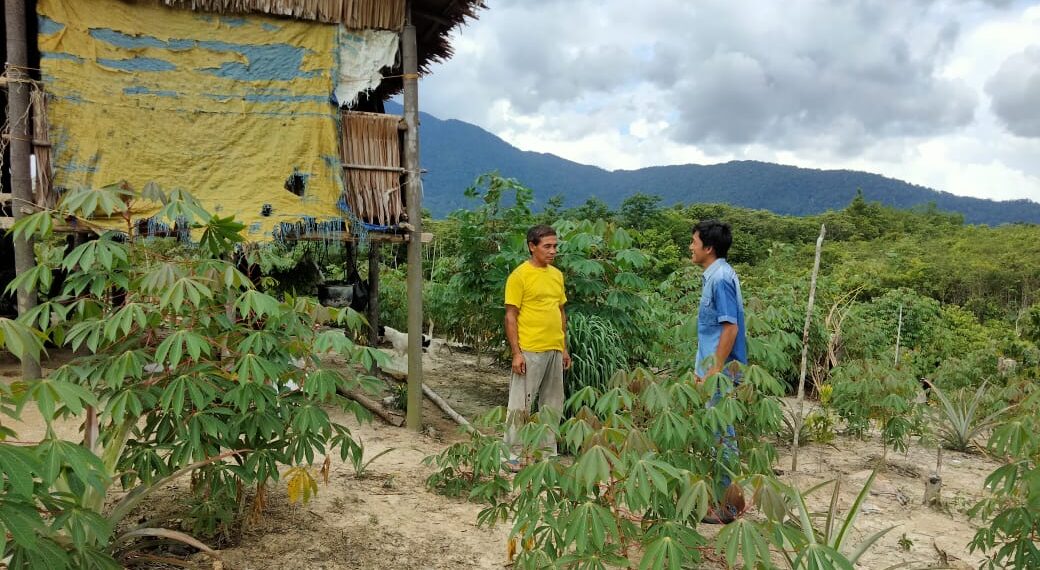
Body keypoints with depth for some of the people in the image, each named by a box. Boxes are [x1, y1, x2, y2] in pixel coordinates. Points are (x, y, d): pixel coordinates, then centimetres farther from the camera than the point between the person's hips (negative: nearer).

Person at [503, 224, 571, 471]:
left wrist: (564, 348, 15)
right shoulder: (520, 275, -9)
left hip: (554, 351, 7)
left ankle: (548, 453, 25)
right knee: (521, 405, 0)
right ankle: (514, 455, 11)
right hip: (529, 352, -7)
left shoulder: (557, 275, 12)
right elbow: (511, 316, -10)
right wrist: (516, 353, -15)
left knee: (552, 405, 13)